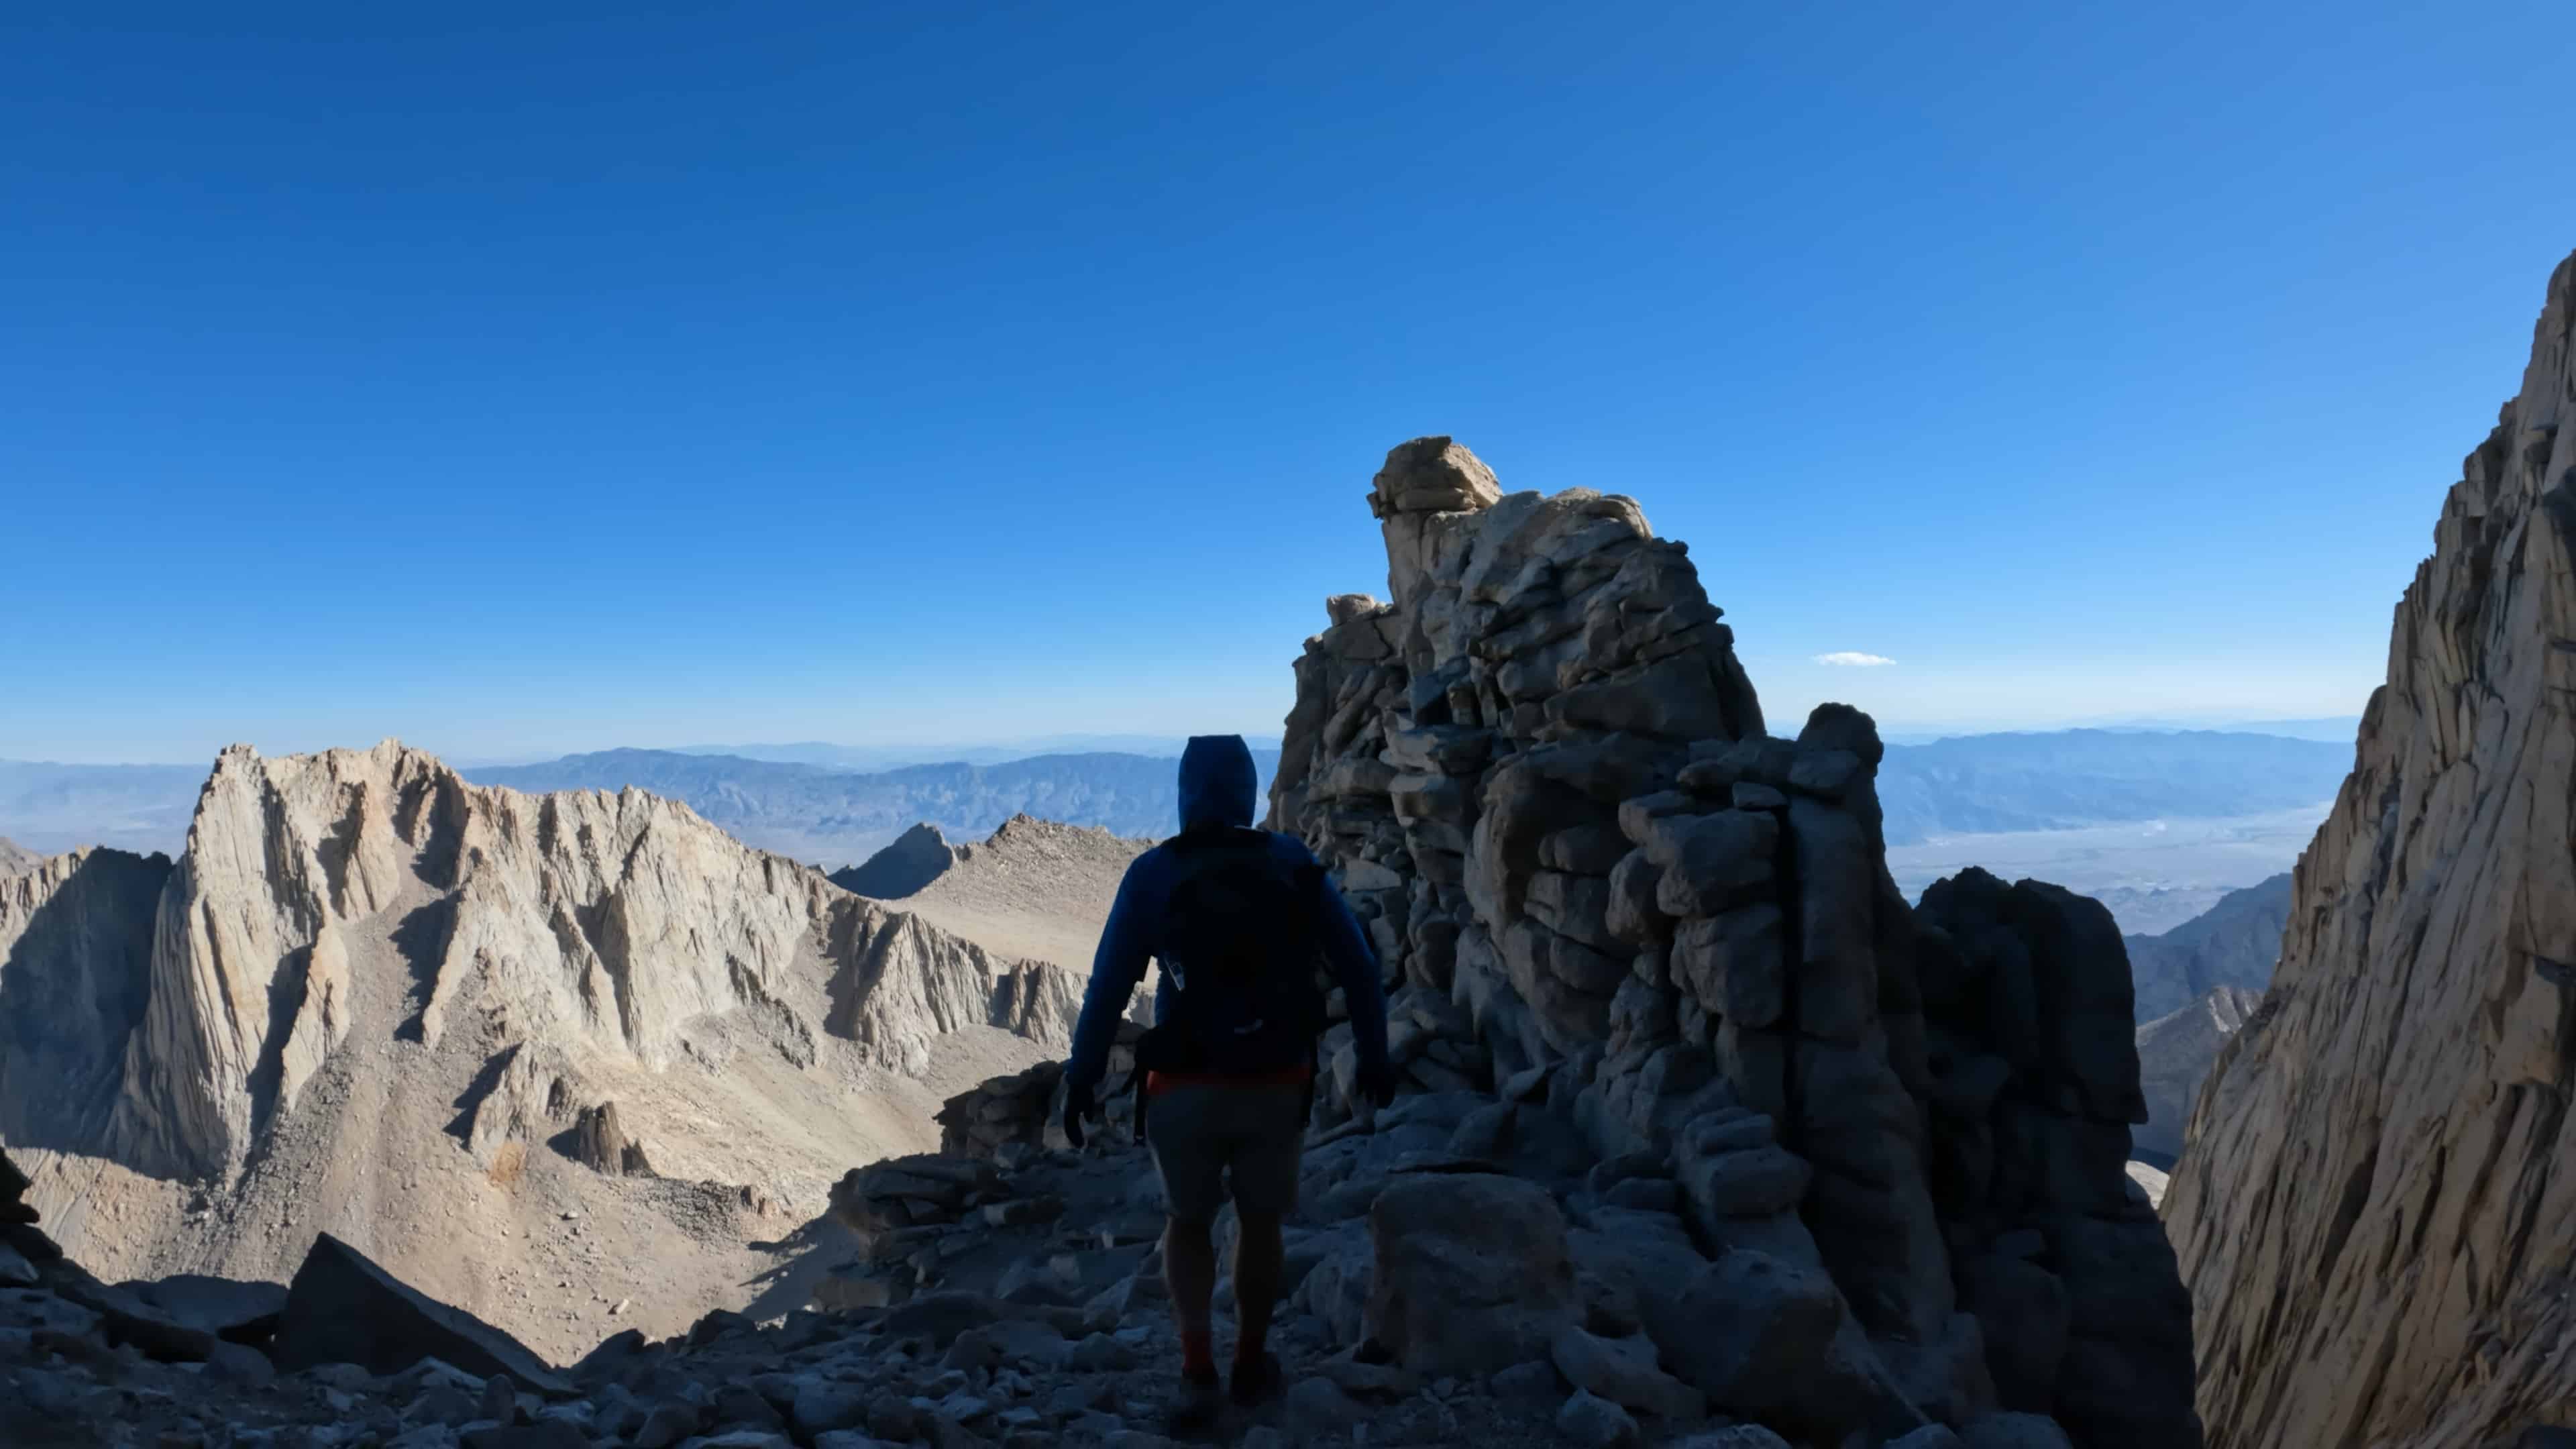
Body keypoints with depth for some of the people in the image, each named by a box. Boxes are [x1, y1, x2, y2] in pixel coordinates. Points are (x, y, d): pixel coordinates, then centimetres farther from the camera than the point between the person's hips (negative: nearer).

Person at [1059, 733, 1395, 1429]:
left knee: (1188, 1222, 21)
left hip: (1187, 1088, -1)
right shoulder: (1294, 864, -2)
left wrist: (1081, 1077, 0)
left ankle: (1199, 1372, 10)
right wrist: (1374, 1054, 10)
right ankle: (1250, 1364, 36)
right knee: (1261, 1222, 23)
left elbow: (1108, 985, -9)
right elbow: (1359, 967, 0)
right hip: (1277, 1085, 1)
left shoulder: (1152, 873, -7)